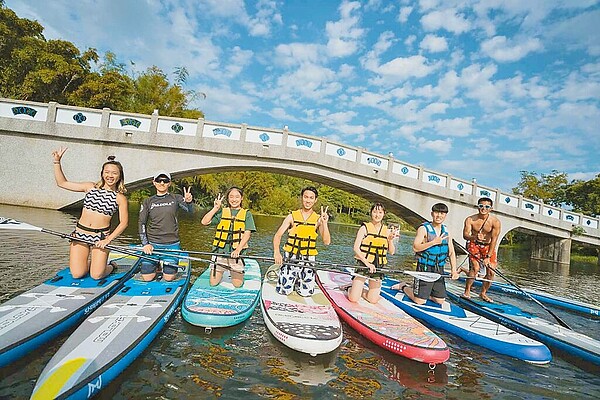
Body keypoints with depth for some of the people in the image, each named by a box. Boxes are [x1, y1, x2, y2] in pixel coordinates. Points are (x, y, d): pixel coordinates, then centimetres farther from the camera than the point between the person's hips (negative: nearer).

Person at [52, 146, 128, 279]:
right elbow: (62, 183, 10)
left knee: (96, 275, -7)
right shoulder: (90, 187, 4)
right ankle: (89, 263, 33)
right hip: (80, 233, 3)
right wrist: (57, 161, 2)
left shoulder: (120, 198, -4)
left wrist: (108, 240, -13)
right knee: (77, 274, 0)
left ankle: (110, 266, 26)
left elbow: (124, 222, -6)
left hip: (101, 236, -2)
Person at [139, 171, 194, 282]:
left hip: (172, 244, -1)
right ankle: (157, 262, 34)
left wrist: (189, 201, -36)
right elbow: (141, 223, 5)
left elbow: (190, 210, -13)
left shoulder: (176, 198, 1)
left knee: (168, 277, 1)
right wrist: (145, 244, -6)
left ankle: (164, 263, 34)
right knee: (147, 278, 2)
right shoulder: (148, 201, 4)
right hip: (152, 244, 1)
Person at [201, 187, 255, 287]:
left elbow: (247, 234, -5)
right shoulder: (222, 212, 8)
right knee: (213, 282, 2)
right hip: (220, 251, 1)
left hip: (236, 252, -1)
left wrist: (238, 249, -17)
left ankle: (236, 273, 31)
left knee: (237, 284, -1)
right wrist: (215, 208, -7)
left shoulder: (246, 214, 4)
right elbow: (204, 222, -1)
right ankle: (220, 272, 33)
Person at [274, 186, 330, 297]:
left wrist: (324, 223, -17)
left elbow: (326, 242, -6)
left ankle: (298, 281, 29)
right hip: (290, 257, 0)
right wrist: (276, 252, -20)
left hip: (308, 259, 1)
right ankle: (289, 278, 28)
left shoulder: (318, 219, 1)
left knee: (306, 293, -2)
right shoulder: (292, 216, 0)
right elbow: (278, 235, -3)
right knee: (284, 291, -4)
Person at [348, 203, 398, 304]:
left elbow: (391, 252, 5)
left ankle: (362, 291, 34)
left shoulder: (387, 230, 6)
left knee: (373, 300, 5)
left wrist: (390, 240, -12)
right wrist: (367, 263, -20)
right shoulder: (365, 227, -4)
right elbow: (356, 248, -10)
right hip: (363, 264, -3)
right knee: (353, 299, -6)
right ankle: (352, 288, 26)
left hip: (378, 267, 3)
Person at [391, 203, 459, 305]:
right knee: (420, 301, -4)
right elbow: (415, 247, -20)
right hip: (425, 269, -6)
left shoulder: (446, 231, 8)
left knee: (440, 301, 11)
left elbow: (451, 252, 9)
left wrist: (454, 269, -3)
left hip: (439, 270, 6)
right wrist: (434, 242, -23)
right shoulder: (424, 229, -10)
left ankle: (420, 290, 31)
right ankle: (404, 287, 22)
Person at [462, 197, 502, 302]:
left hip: (488, 247, 2)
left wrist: (488, 257, -23)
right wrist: (474, 237, -45)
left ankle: (483, 293, 18)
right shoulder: (470, 219, -14)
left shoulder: (495, 222, -14)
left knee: (491, 271, -3)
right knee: (475, 267, -20)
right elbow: (465, 235, -21)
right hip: (474, 245, -2)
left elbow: (494, 240, -17)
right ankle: (467, 291, -6)